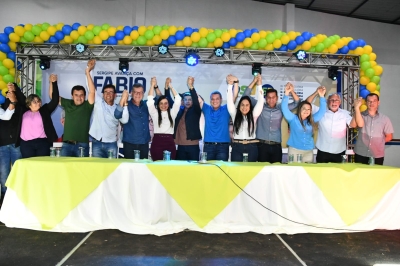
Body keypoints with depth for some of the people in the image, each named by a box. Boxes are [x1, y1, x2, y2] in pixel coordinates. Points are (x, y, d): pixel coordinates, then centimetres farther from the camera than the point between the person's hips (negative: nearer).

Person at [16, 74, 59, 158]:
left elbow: (55, 100, 2)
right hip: (26, 144, 0)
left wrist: (54, 83, -4)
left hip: (42, 143, 0)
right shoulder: (23, 112, 11)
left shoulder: (44, 110, 9)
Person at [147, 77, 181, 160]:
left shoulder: (172, 113, 12)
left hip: (170, 142, 1)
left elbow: (177, 100, 7)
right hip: (157, 142, -1)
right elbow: (150, 100, 1)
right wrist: (152, 85, 1)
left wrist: (170, 86, 7)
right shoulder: (155, 113, 9)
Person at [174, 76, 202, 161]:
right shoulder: (179, 110, 12)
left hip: (193, 145, -3)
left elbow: (196, 101, -15)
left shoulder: (196, 110, 3)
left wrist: (191, 86, -28)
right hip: (181, 146, 3)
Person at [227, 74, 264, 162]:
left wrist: (259, 85, -6)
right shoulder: (235, 115, 7)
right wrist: (230, 85, -8)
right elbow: (230, 101, 1)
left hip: (251, 147, 0)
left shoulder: (253, 115, 6)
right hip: (237, 147, 0)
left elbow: (260, 101, 0)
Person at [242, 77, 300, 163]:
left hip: (276, 146, 2)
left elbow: (297, 102, 9)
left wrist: (291, 91, -7)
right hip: (262, 145, -1)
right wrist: (254, 81, -6)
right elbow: (246, 95, 2)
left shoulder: (281, 108, 8)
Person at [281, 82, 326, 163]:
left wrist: (321, 96, -3)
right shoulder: (293, 119, -1)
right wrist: (286, 93, -24)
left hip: (308, 152, 4)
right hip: (294, 150, -4)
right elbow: (284, 108, -12)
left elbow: (322, 111, 8)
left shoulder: (312, 120, 11)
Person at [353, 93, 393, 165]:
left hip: (378, 155, 2)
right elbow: (353, 125, -22)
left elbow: (389, 136, 12)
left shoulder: (385, 119, 4)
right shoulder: (361, 115, 0)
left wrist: (379, 142, 2)